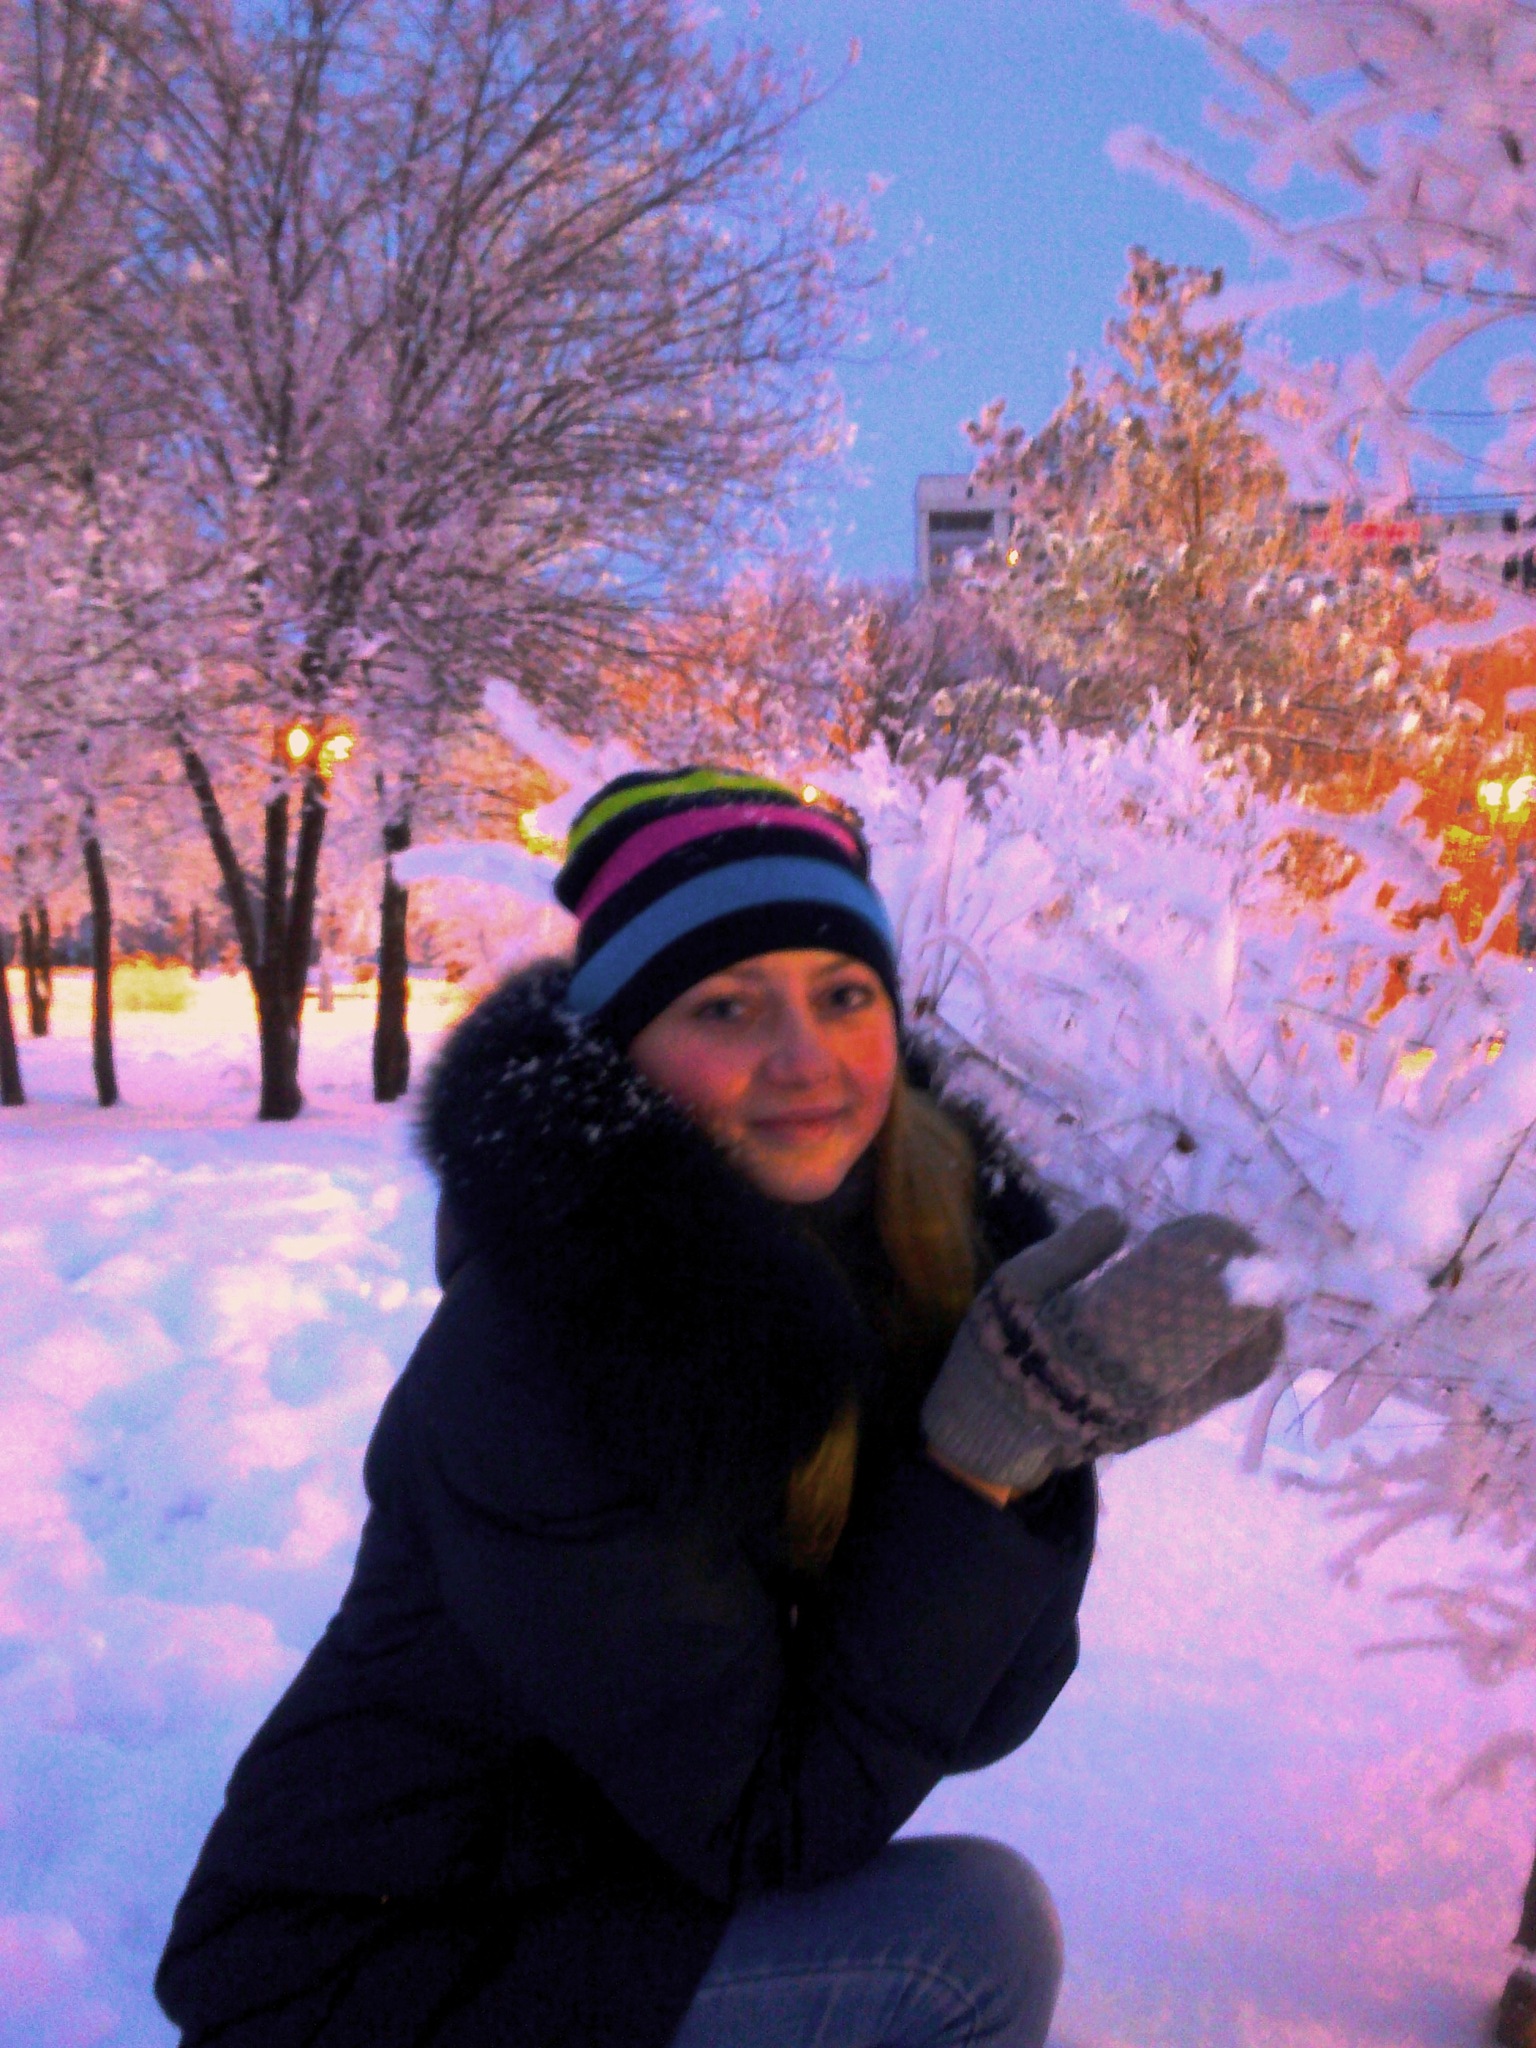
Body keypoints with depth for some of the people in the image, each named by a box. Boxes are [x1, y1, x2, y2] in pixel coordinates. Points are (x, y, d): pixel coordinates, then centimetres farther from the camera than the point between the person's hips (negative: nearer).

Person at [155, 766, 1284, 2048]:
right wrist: (983, 1452, -31)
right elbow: (774, 1826, -23)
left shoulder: (939, 1241, -9)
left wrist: (1061, 1424, -22)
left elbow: (971, 1719, -7)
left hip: (608, 1885, 7)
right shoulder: (537, 1359, -29)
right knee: (971, 1935, -16)